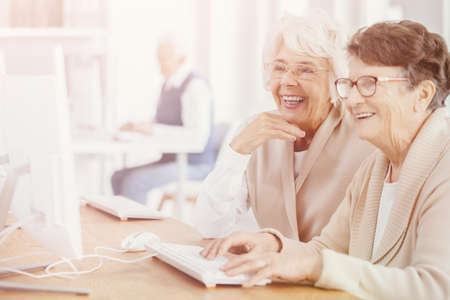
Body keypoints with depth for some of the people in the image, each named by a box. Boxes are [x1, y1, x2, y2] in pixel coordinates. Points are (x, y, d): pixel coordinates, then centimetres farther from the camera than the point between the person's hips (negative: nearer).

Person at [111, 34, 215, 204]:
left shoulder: (195, 87, -16)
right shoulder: (169, 85, 13)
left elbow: (198, 136, -25)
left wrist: (154, 130, -27)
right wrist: (136, 127, -3)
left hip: (193, 165, -9)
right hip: (172, 159, 9)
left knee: (133, 182, -24)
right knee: (118, 178, -5)